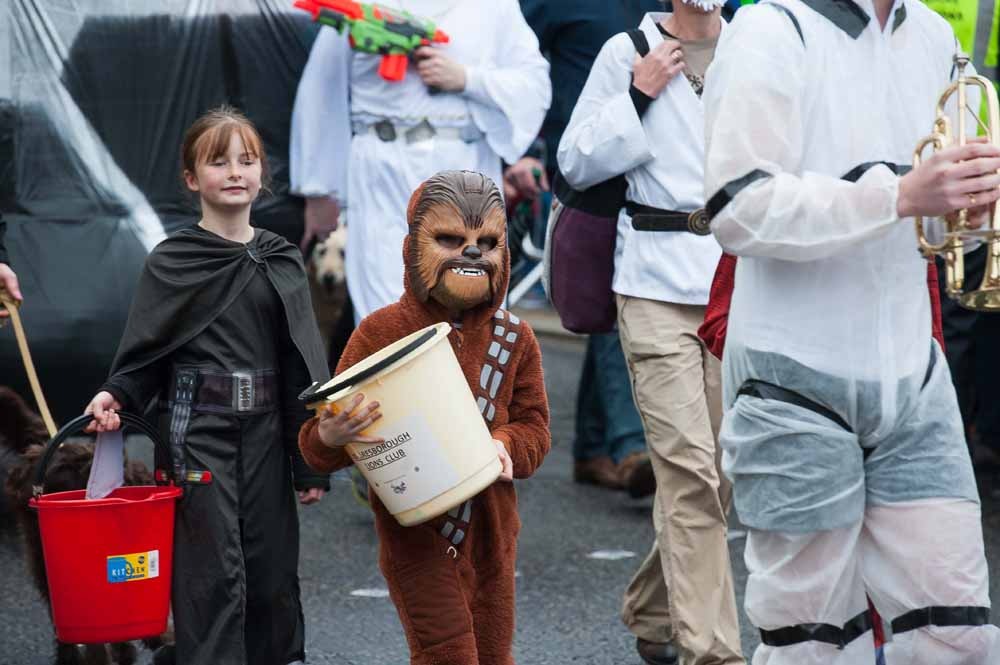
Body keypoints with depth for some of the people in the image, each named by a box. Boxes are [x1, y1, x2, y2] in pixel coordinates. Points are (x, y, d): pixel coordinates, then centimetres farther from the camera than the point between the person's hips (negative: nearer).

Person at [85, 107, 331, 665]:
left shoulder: (283, 261, 7)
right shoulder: (172, 262, -1)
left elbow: (304, 365, 8)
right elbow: (145, 353, 2)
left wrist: (312, 461, 5)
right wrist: (117, 396, -19)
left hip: (266, 431, 3)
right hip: (198, 431, -3)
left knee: (273, 562, 8)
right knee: (213, 568, -5)